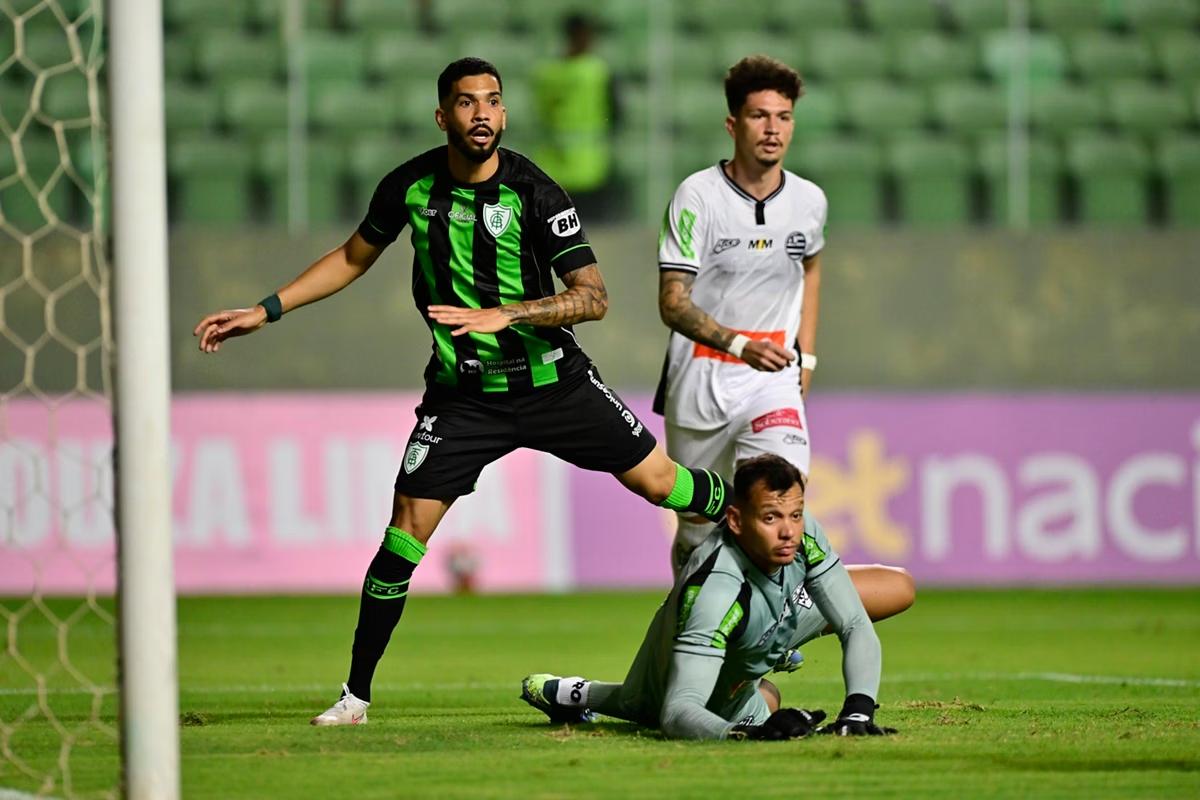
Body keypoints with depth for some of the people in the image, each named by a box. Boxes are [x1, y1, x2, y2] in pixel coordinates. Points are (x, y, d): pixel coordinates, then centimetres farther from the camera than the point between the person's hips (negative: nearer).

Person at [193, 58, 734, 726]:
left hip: (554, 382, -1)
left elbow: (593, 296, -17)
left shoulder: (535, 193, -14)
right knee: (406, 532, -8)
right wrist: (264, 312, 10)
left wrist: (502, 314, -29)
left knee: (661, 481, -2)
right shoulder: (411, 186, -4)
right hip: (462, 395, 1)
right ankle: (357, 695, 2)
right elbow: (354, 258, 14)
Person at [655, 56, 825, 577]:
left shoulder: (809, 201, 3)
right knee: (698, 525, 7)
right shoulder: (698, 196, -10)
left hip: (774, 379, 2)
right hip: (700, 379, -2)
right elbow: (673, 303, -13)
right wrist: (741, 345, -28)